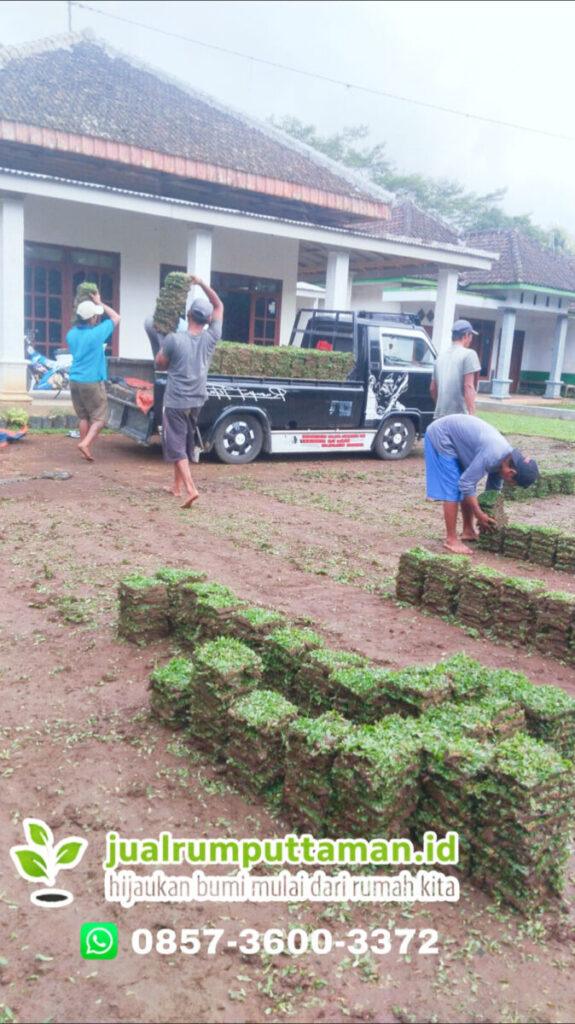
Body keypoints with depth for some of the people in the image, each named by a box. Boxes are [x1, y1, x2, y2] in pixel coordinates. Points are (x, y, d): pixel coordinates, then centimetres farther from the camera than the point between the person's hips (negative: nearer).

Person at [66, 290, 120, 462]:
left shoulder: (71, 334, 6)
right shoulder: (97, 333, -12)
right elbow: (116, 317, 2)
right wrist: (100, 303, 11)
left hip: (75, 380, 7)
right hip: (93, 382, -6)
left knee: (83, 417, 15)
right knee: (99, 418, 1)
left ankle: (85, 446, 16)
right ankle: (86, 444, -14)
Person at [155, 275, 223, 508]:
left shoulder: (173, 339, -15)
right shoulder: (211, 338, -4)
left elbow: (160, 364, 0)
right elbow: (219, 306, 10)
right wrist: (202, 283, 10)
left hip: (176, 401, -4)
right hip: (197, 400, 5)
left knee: (176, 446, -2)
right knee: (186, 443, 18)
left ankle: (190, 489, -16)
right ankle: (177, 486, 27)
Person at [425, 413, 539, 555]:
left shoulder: (507, 457, -3)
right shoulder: (492, 455, -32)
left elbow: (494, 487, 12)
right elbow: (466, 483, -28)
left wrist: (493, 518, 15)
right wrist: (480, 515, -19)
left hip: (455, 433, 9)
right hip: (440, 436, -9)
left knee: (468, 490, 11)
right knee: (453, 490, -12)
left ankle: (468, 531, 21)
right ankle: (451, 539, -5)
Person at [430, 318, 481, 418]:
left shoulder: (441, 355, 17)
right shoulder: (468, 354, -4)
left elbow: (432, 388, 21)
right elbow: (468, 386, -14)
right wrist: (472, 414, -18)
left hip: (440, 415, 7)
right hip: (459, 415, -7)